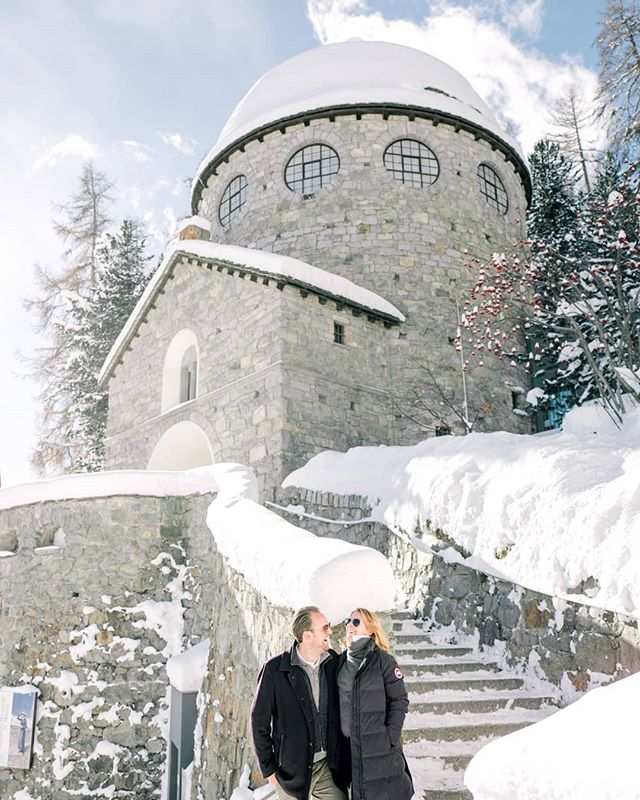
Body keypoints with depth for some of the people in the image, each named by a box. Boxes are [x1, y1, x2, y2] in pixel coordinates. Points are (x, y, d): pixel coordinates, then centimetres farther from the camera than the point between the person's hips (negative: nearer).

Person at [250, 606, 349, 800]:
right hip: (292, 770, -3)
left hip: (330, 767, 3)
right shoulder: (274, 670, -13)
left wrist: (344, 760, 6)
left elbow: (343, 710, 8)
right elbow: (259, 722, -5)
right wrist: (268, 768, -4)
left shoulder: (333, 663, -2)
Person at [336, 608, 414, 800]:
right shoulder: (342, 661, 8)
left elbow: (400, 701, -8)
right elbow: (338, 702, 14)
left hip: (380, 749, -5)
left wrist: (390, 739, -12)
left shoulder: (383, 660, -7)